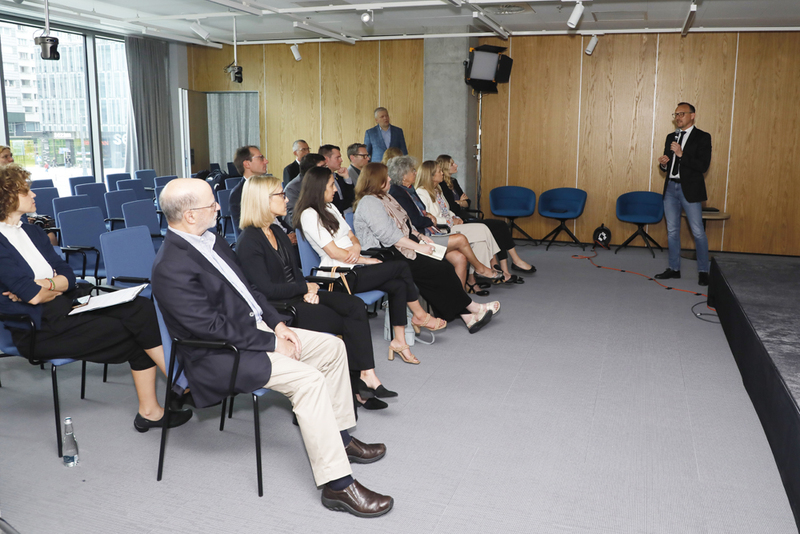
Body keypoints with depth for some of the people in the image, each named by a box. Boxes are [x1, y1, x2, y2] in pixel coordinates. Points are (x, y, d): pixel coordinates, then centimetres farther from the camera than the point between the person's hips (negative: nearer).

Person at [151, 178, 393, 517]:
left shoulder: (210, 240, 7)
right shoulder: (171, 268, -23)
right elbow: (213, 328, -24)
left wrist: (276, 323, 2)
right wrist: (271, 343, -18)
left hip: (254, 326, 10)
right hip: (219, 355, -10)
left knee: (333, 347, 6)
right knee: (308, 379, -25)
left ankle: (339, 437, 20)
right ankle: (337, 484, -18)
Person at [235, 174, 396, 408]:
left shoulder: (276, 231, 15)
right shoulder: (248, 241, -14)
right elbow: (266, 290, -18)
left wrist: (307, 291, -5)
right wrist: (306, 288, -8)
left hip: (298, 296, 8)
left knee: (356, 305, -14)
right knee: (350, 322, -17)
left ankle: (364, 376, -17)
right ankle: (364, 378, -3)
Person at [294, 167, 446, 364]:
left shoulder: (330, 208, 19)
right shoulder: (309, 215, -11)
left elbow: (352, 236, 18)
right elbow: (334, 252, -16)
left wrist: (356, 246, -7)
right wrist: (366, 260, -9)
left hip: (353, 268, 9)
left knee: (399, 286, -11)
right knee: (401, 268, -9)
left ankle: (399, 341, -4)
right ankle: (420, 316, 10)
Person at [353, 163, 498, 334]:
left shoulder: (384, 197, 19)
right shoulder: (369, 203, -14)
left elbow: (403, 226, 24)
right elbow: (389, 236, -22)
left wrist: (419, 236, 7)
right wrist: (418, 247, -18)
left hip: (401, 248, 10)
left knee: (445, 267, -8)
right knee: (440, 270, -14)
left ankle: (467, 315, -11)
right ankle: (471, 308, 2)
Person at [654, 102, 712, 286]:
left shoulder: (702, 137, -4)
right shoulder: (671, 137, 14)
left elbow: (703, 166, -14)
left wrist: (681, 155, -21)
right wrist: (663, 163, -4)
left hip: (690, 189, -6)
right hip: (670, 188, 6)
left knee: (698, 231, -3)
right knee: (672, 231, 10)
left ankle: (703, 271, 5)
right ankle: (674, 268, 19)